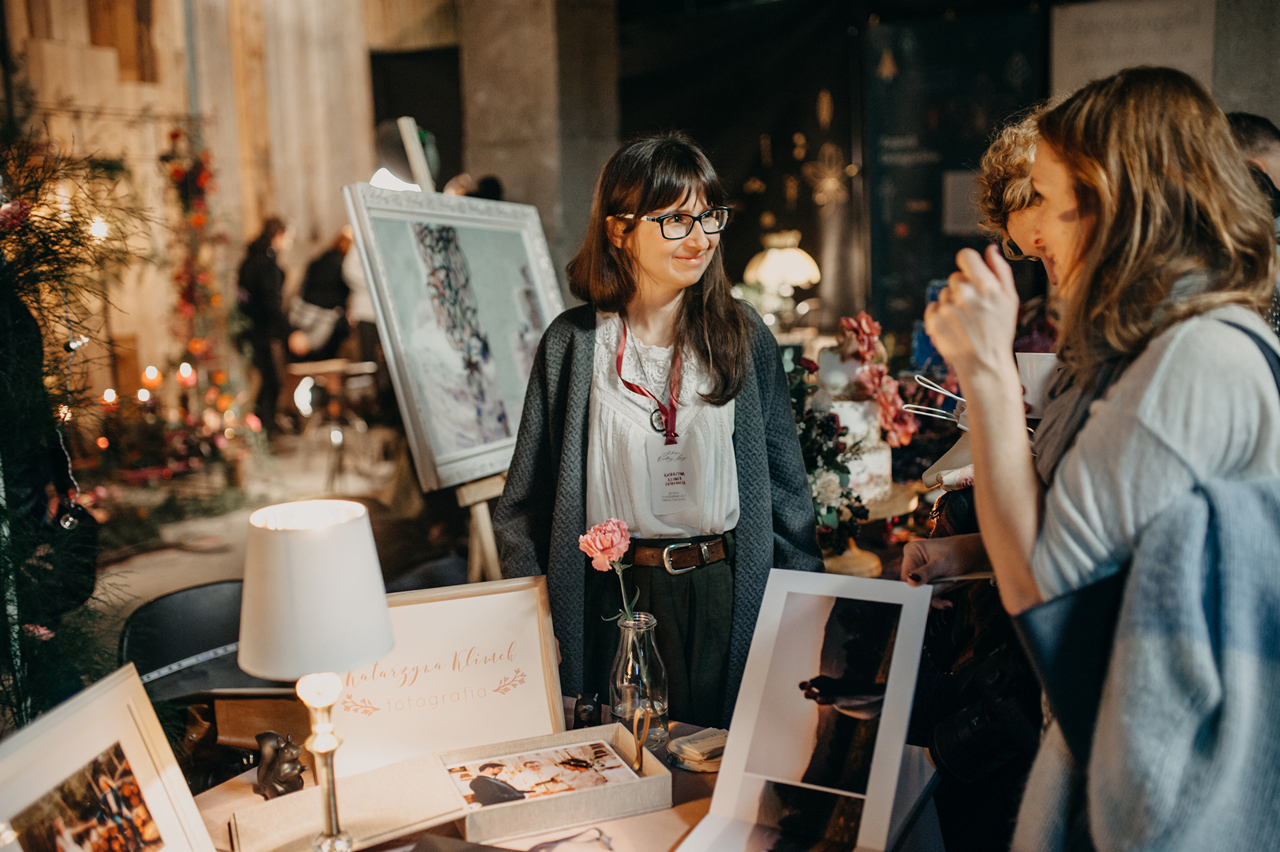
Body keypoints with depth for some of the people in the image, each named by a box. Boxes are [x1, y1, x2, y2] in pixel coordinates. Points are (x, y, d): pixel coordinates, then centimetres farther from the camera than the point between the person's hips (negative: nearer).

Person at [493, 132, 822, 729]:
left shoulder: (744, 336, 3)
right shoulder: (572, 342, 0)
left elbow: (785, 482, 6)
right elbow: (527, 500, 3)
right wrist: (536, 626, -2)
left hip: (723, 591, 1)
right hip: (611, 599, -1)